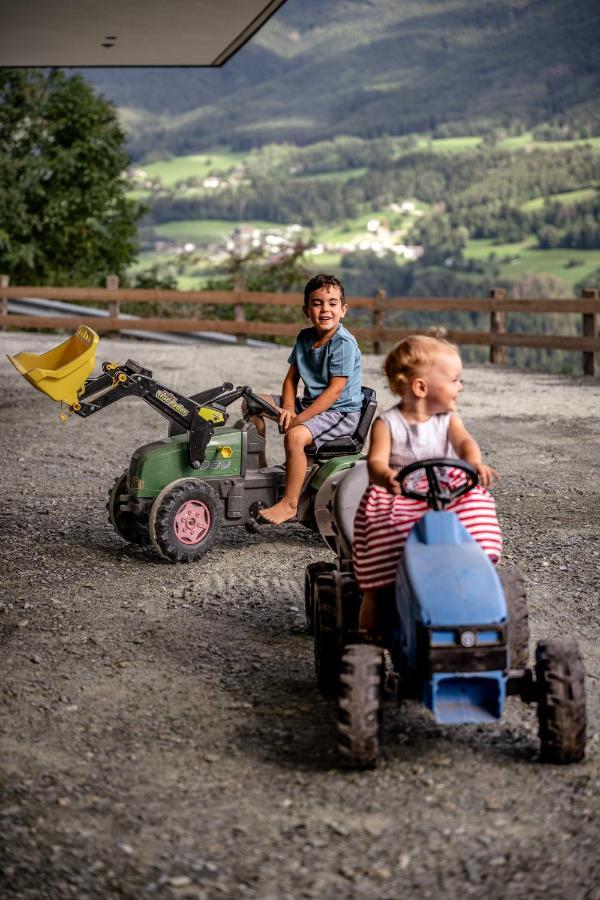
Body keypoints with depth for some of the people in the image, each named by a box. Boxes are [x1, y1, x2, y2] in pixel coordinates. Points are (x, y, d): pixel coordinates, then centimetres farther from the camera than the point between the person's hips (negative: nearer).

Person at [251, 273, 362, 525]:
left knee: (295, 435, -35)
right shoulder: (305, 337, 6)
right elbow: (291, 378, 8)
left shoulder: (344, 344, -18)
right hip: (310, 403, 9)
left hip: (341, 412, -9)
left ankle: (289, 504, -25)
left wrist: (298, 418, -24)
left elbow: (335, 391, -22)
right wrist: (288, 408, -12)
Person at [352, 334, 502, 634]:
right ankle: (368, 633, 2)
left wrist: (475, 463, -35)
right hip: (394, 504, -4)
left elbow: (464, 442, -11)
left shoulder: (448, 420, 7)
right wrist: (386, 476, -42)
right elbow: (376, 461, -17)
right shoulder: (387, 424, -5)